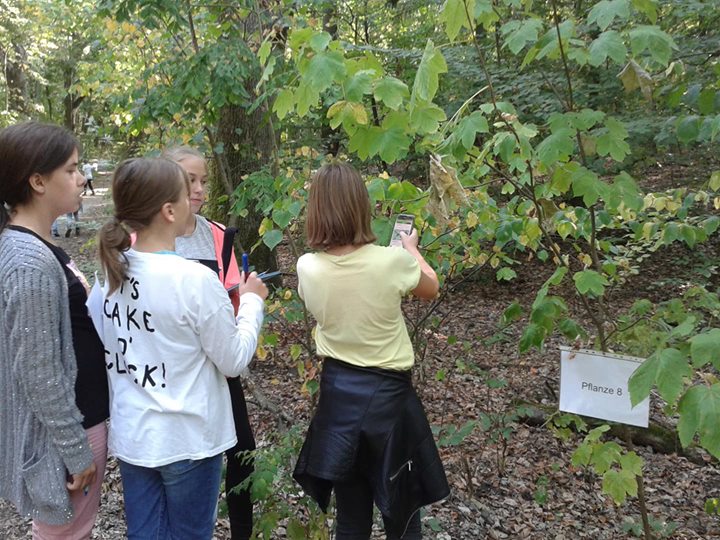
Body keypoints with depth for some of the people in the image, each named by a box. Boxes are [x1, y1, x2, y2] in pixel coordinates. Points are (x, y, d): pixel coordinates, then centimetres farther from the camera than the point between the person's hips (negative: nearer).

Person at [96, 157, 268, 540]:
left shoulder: (110, 269, -5)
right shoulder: (196, 280, -23)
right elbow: (234, 361, -13)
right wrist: (251, 302, 0)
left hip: (130, 436, 6)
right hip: (187, 440, -5)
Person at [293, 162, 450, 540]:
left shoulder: (308, 267, -10)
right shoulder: (392, 260, -19)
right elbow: (431, 288, 4)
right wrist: (412, 249, 22)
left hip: (337, 390, 3)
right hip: (387, 394, -3)